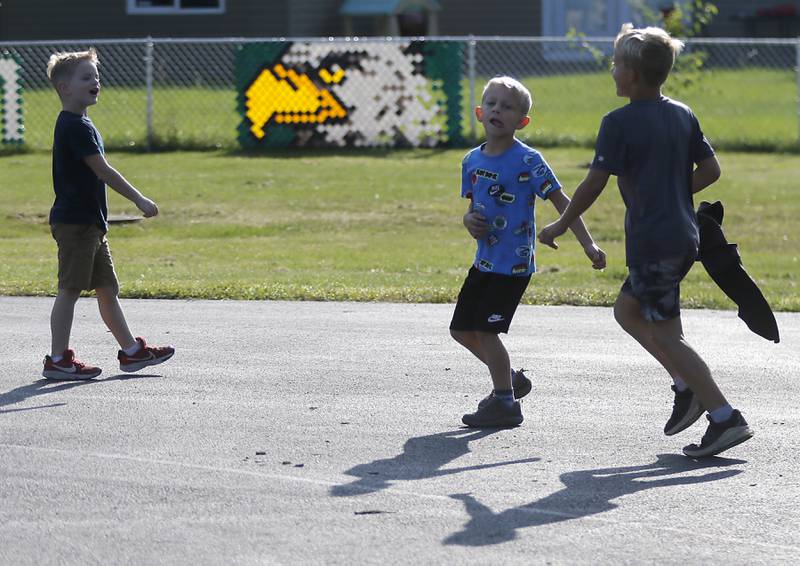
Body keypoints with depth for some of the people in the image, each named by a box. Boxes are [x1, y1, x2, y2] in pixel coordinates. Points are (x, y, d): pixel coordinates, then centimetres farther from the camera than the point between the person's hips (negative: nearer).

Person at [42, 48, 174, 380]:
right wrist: (139, 200, -17)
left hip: (89, 222, 10)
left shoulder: (78, 124, 16)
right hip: (74, 223, -10)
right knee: (70, 289, -6)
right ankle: (58, 359, -2)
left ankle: (131, 351, 20)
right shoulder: (75, 126, -17)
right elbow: (102, 170, -20)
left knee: (107, 288, 14)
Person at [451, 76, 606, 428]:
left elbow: (561, 202, -12)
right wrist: (469, 220, -6)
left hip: (514, 263, -8)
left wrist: (588, 245, -18)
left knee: (486, 330, -10)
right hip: (484, 262, 8)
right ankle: (510, 380, 31)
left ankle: (504, 403, 4)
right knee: (462, 329, 12)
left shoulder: (527, 161, -13)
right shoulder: (472, 161, 6)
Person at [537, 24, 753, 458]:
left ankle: (725, 418, -8)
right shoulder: (683, 116, 9)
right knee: (627, 311, 23)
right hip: (684, 235, 8)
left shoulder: (619, 123, -12)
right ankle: (686, 387, 15)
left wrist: (560, 226, 0)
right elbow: (711, 170, 10)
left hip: (651, 243, -8)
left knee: (667, 336, -2)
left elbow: (594, 183, -12)